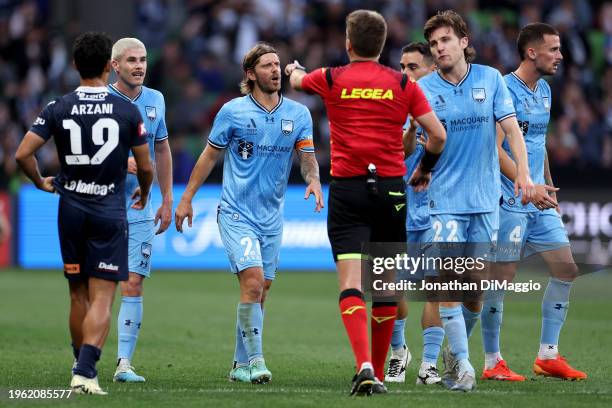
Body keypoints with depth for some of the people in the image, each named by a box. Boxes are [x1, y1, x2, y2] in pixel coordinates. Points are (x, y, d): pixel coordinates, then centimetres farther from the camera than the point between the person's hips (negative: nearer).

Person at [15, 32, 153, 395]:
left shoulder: (58, 109, -1)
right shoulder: (127, 111, -4)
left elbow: (23, 154, -6)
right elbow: (145, 167, 2)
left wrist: (41, 182, 14)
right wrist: (143, 194, 24)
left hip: (71, 209, 2)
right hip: (110, 212, -2)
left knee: (78, 295, 15)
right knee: (102, 298, -6)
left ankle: (83, 368, 23)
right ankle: (86, 370, -22)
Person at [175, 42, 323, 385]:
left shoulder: (298, 113, 4)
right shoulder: (233, 111, -4)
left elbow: (307, 155, 3)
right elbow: (210, 155, 5)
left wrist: (314, 179, -19)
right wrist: (187, 199, 6)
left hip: (272, 217, 4)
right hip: (237, 213, -4)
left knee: (261, 291, 7)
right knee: (253, 282, -18)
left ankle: (242, 364, 17)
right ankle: (255, 360, -14)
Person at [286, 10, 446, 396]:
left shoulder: (332, 79, 4)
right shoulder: (403, 84, 4)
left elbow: (296, 79, 27)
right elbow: (438, 134, 2)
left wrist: (294, 70, 52)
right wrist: (424, 169, 21)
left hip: (347, 190, -1)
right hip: (392, 189, 2)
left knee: (351, 283, -10)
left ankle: (365, 367, -30)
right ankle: (378, 373, 21)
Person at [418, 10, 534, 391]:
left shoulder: (490, 79, 3)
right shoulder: (424, 89, -1)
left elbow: (511, 127, -1)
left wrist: (523, 172, -15)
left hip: (485, 198, 2)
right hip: (445, 199, -2)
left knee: (478, 282, 5)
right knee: (450, 279, -12)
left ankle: (456, 348, 26)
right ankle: (462, 364, -10)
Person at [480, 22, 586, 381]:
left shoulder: (544, 91, 14)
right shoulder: (505, 90, -13)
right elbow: (495, 149, -19)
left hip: (540, 202, 9)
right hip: (509, 201, -9)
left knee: (566, 268, 5)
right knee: (502, 277, -4)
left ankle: (548, 356, 12)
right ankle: (492, 362, 4)